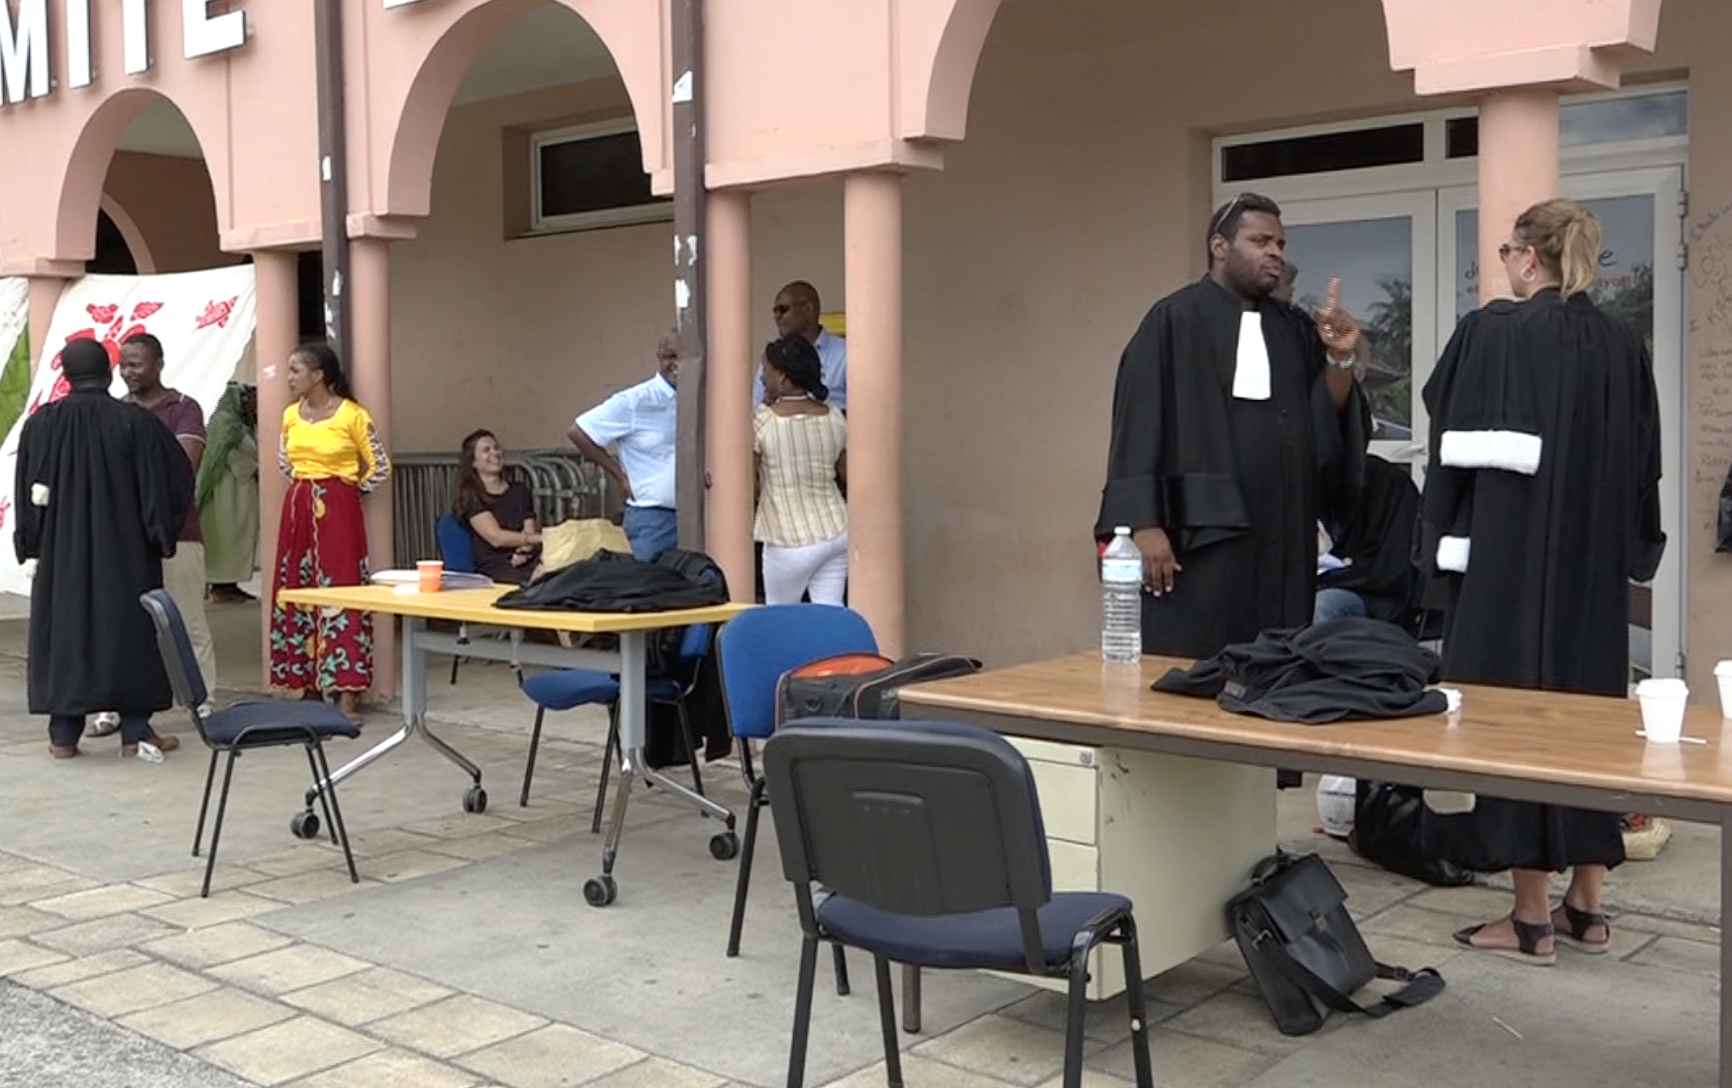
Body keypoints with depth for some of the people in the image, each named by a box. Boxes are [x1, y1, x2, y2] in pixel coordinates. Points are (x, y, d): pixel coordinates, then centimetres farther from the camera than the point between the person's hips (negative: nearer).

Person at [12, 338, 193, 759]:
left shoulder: (40, 423, -2)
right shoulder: (135, 421, -10)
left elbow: (29, 494, 2)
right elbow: (172, 480, -8)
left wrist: (30, 548, 11)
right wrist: (162, 535, 3)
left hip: (60, 551, 2)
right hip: (125, 552, -2)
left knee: (64, 630, 10)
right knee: (129, 629, 6)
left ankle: (64, 735, 13)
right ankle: (135, 732, 7)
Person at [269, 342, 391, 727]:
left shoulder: (352, 415, -9)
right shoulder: (290, 415, 8)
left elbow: (380, 467, -3)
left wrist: (348, 491, 3)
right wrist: (305, 486, 15)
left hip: (337, 513, -6)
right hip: (297, 511, 6)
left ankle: (347, 693, -7)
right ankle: (309, 686, 16)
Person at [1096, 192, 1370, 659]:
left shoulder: (1295, 330, 14)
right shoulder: (1174, 320, -3)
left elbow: (1333, 418, 11)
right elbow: (1140, 421, -9)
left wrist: (1340, 359, -7)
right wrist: (1145, 525, -16)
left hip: (1282, 537, 6)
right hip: (1200, 532, -5)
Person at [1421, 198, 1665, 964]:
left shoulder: (1490, 333, -10)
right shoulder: (1623, 346, 6)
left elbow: (1454, 451, -8)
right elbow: (1645, 466, 10)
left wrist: (1446, 540, 1)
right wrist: (1627, 551, 18)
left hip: (1508, 559, -5)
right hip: (1594, 564, 6)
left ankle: (1532, 919, 4)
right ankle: (1585, 908, 19)